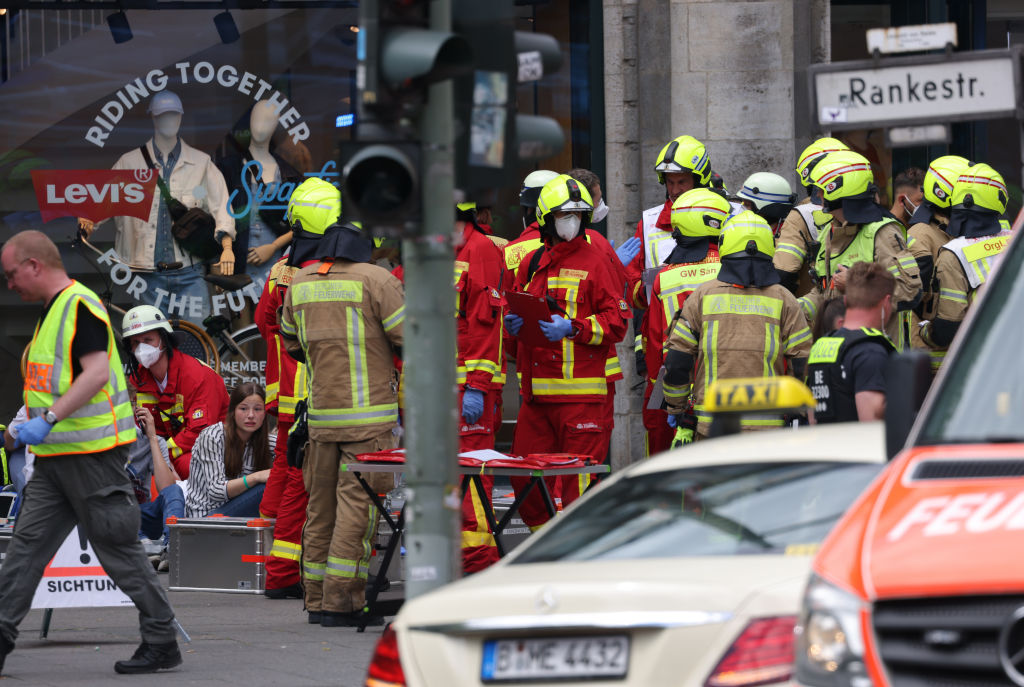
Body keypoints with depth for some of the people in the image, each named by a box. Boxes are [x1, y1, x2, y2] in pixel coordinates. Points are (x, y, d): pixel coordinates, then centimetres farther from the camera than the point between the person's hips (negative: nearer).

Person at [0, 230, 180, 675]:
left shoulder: (80, 307, -14)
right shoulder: (54, 310, 18)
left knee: (118, 548, -4)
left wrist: (47, 420, -29)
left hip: (92, 453, -10)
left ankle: (162, 642, 3)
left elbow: (97, 373, -25)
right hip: (56, 455, 10)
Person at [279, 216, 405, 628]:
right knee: (357, 502, -6)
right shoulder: (376, 280, -9)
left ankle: (317, 599, 14)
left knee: (322, 504, 11)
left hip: (321, 413, 6)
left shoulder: (300, 283, 9)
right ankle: (342, 600, -10)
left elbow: (291, 342, 22)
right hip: (369, 415, -6)